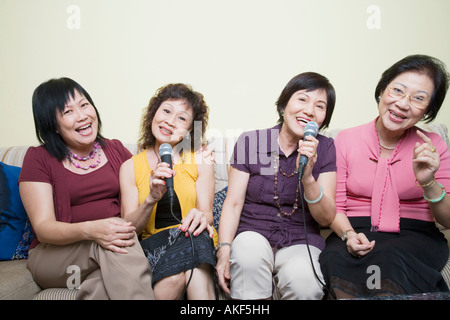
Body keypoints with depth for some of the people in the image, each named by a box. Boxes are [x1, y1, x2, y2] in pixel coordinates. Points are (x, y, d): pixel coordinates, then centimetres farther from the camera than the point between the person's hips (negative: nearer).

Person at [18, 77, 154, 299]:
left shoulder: (116, 150, 10)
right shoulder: (38, 158, 1)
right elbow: (42, 227, -9)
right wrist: (90, 230, -29)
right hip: (53, 255, -1)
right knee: (109, 247, -33)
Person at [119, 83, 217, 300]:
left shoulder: (200, 160, 5)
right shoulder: (130, 167, 6)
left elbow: (207, 212, -1)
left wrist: (201, 217, -27)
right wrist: (151, 200, -21)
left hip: (194, 241, 1)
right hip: (152, 245, -1)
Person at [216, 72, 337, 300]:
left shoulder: (325, 149, 2)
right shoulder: (250, 141, 0)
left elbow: (326, 219, -2)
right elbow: (233, 203, -2)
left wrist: (308, 177, -20)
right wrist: (224, 250, -17)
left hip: (300, 241, 0)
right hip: (252, 233, 0)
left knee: (302, 281, -31)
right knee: (250, 251, -34)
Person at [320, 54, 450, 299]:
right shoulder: (346, 140, 3)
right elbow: (335, 207, 2)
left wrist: (428, 182, -18)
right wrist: (348, 234, -19)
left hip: (414, 235, 0)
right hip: (356, 231, 0)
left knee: (388, 259, -35)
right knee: (336, 259, -34)